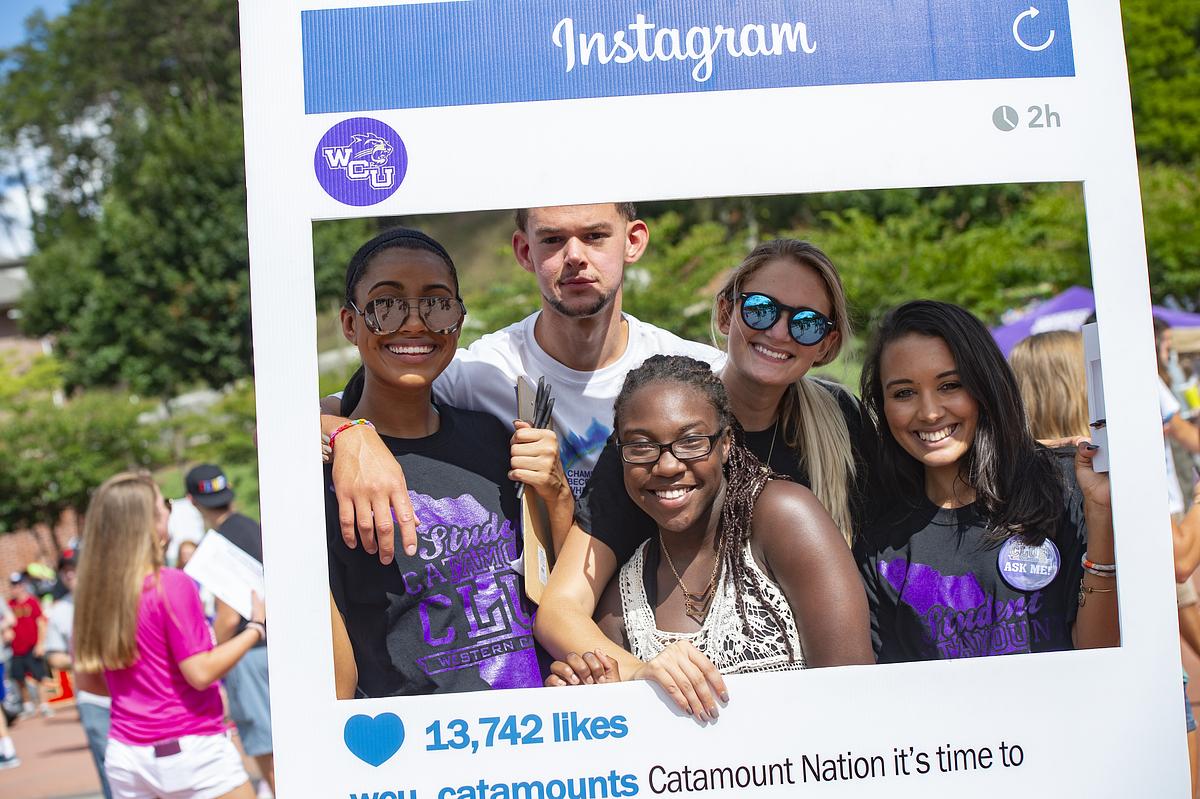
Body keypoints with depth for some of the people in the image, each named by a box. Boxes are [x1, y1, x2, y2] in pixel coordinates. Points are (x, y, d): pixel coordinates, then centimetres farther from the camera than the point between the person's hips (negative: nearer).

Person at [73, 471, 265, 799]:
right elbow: (201, 673, -16)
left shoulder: (94, 590, 3)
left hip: (125, 758, 6)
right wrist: (256, 626, -7)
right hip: (189, 748, -6)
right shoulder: (172, 584, -15)